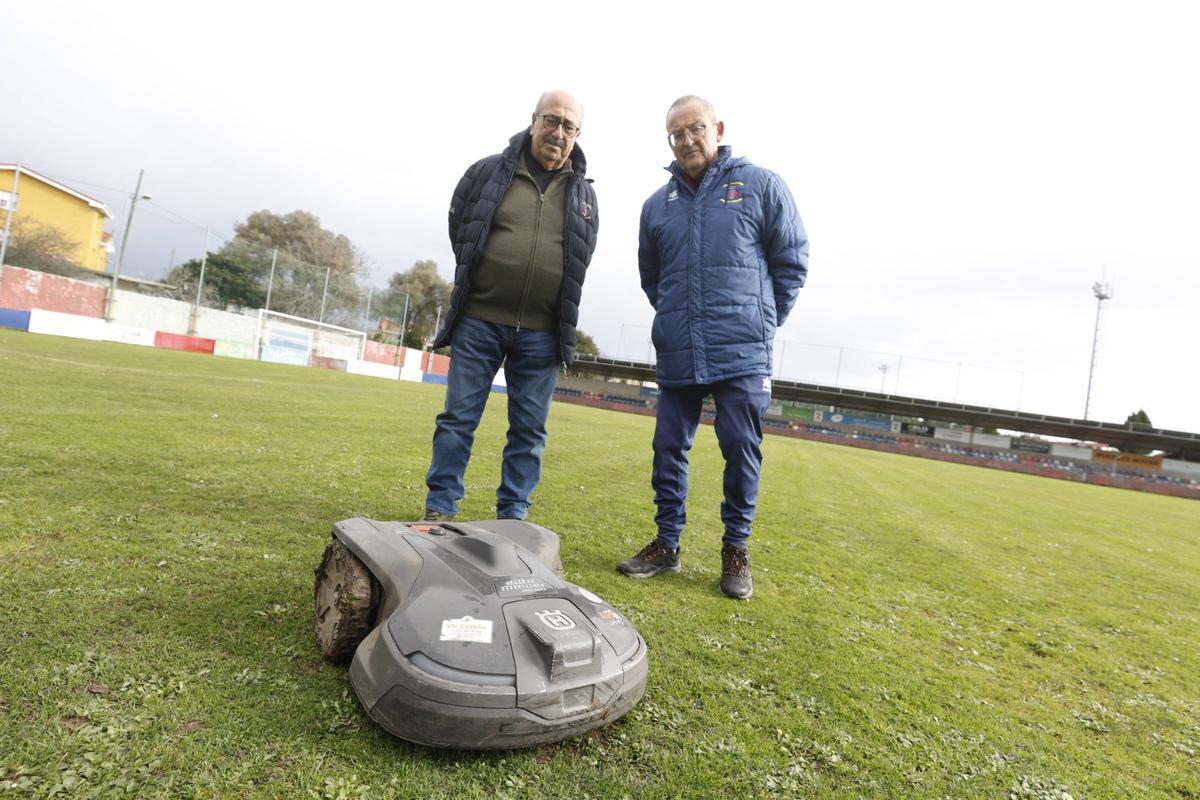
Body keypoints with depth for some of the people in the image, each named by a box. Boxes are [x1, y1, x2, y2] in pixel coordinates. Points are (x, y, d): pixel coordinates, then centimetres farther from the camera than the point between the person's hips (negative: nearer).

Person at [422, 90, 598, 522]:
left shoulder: (583, 193, 9)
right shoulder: (488, 172, 3)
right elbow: (458, 229, 14)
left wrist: (555, 300, 14)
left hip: (542, 333, 2)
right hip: (478, 322, -1)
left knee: (529, 430, 6)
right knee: (458, 418, 3)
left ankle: (512, 515, 18)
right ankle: (439, 509, 14)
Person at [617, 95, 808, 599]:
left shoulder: (761, 186, 3)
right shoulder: (657, 205, 12)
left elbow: (792, 262, 6)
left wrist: (761, 322, 7)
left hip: (742, 354, -3)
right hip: (676, 354, 3)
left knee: (741, 450, 0)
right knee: (669, 449, 6)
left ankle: (736, 549, 17)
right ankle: (667, 544, 20)